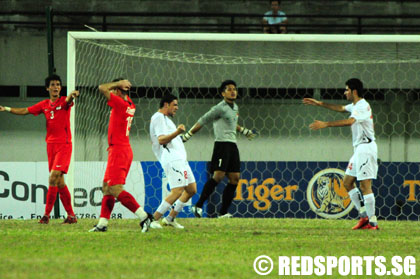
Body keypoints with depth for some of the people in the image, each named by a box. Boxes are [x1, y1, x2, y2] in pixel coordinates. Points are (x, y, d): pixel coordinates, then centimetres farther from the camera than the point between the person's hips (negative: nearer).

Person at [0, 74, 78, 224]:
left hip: (64, 145, -6)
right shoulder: (44, 105, 13)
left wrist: (72, 95, -48)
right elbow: (25, 111, 18)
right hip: (51, 144, 6)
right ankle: (71, 215, 11)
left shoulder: (63, 101, -2)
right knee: (59, 182, 5)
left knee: (54, 177, -16)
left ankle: (47, 214, -16)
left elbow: (68, 100, -25)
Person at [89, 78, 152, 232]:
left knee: (116, 189, -13)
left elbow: (102, 88, -15)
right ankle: (103, 223, 17)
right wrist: (122, 84, 15)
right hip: (126, 150, 10)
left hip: (118, 150, -10)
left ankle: (144, 217, -19)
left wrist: (119, 83, -5)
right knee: (107, 188, 15)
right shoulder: (130, 105, 10)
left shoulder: (119, 104, -16)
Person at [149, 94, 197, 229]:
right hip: (172, 160, -11)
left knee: (191, 189, 9)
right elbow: (161, 139, -21)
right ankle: (153, 219, -15)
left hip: (180, 159, 11)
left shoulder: (165, 118, 25)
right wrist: (177, 132, -34)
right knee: (177, 191, -19)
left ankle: (170, 218, 14)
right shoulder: (158, 118, -8)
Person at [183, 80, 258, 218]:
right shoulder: (220, 108, -8)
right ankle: (198, 206, -17)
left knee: (234, 178, 3)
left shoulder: (235, 107, 18)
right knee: (218, 175, -19)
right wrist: (186, 136, -8)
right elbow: (202, 122, -7)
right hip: (222, 144, -9)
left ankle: (223, 213, 5)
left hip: (232, 145, 9)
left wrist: (245, 131, 46)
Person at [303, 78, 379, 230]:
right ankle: (364, 216, 11)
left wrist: (325, 124, -34)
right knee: (348, 182, 10)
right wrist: (320, 104, 34)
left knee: (365, 185, -12)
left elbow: (349, 121, -31)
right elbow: (341, 108, 36)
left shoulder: (362, 106, -15)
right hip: (359, 149, 11)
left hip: (366, 148, -11)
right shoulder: (355, 106, 17)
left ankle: (373, 222, -12)